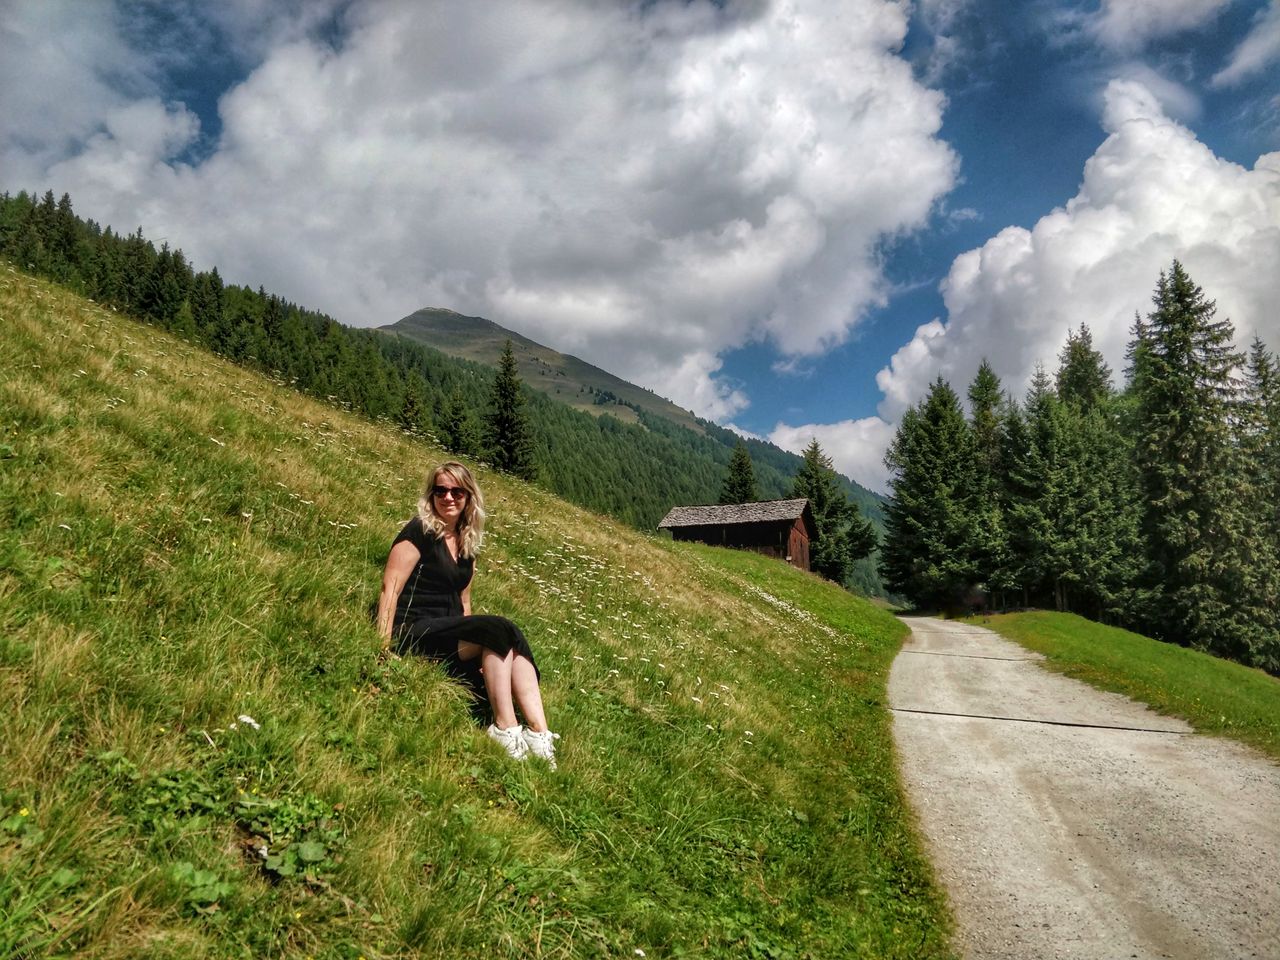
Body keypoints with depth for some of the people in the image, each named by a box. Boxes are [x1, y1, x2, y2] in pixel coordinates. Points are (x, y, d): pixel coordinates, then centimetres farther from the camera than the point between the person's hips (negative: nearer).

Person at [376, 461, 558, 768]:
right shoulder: (420, 531, -6)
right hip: (412, 633, -7)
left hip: (450, 634, 7)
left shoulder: (466, 544, 15)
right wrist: (384, 647, -21)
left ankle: (539, 732, -27)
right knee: (498, 628, -25)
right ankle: (505, 728, -24)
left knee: (513, 641, -18)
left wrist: (477, 653, 10)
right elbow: (391, 588, -13)